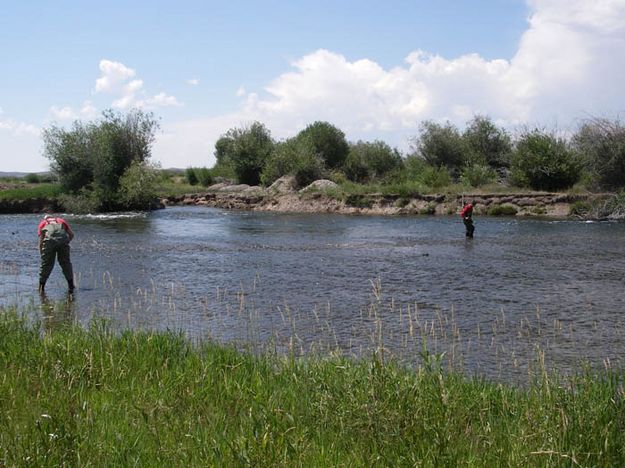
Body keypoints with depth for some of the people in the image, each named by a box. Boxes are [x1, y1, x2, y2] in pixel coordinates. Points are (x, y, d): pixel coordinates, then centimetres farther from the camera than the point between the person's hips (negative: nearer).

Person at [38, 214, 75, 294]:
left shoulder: (42, 223, 30)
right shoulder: (61, 220, 35)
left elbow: (40, 241, 21)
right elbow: (71, 234, 22)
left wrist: (41, 254, 27)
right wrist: (66, 242, 33)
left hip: (49, 240, -1)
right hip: (63, 238, 1)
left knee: (46, 264, 10)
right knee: (65, 263, 16)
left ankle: (41, 288, 14)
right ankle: (71, 287, 21)